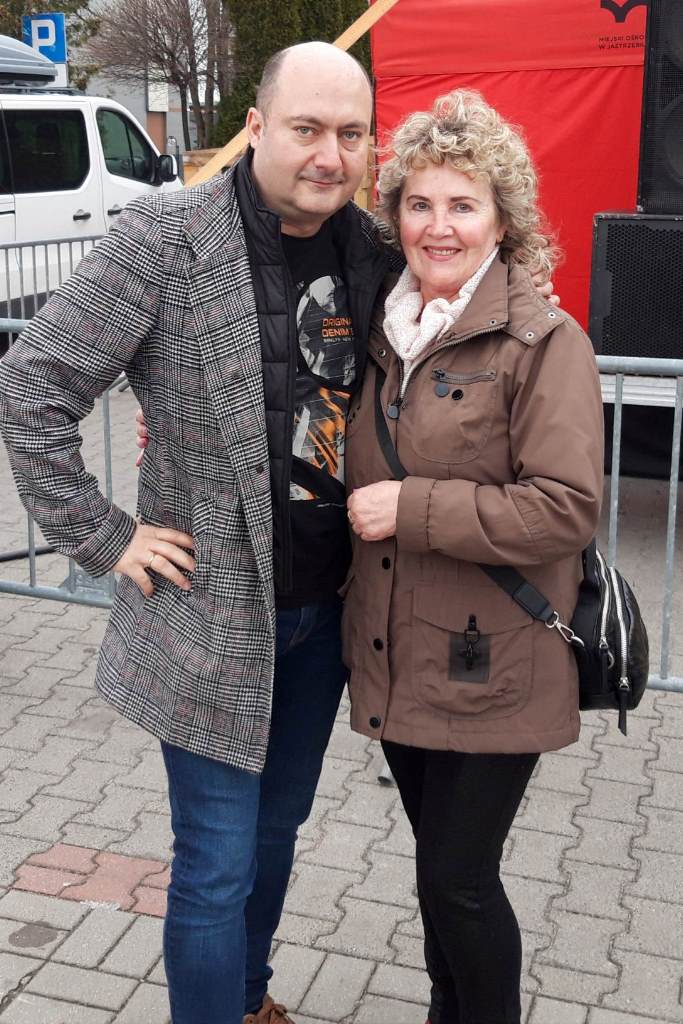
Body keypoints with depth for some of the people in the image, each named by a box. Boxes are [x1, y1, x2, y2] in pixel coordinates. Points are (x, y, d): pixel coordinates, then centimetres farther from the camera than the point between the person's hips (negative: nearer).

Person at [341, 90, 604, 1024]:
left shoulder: (545, 342, -14)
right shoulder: (386, 332, 9)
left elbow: (567, 507, -21)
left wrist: (411, 510, -22)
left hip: (490, 668, -6)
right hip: (397, 657, 7)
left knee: (459, 877, 3)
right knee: (439, 865, 21)